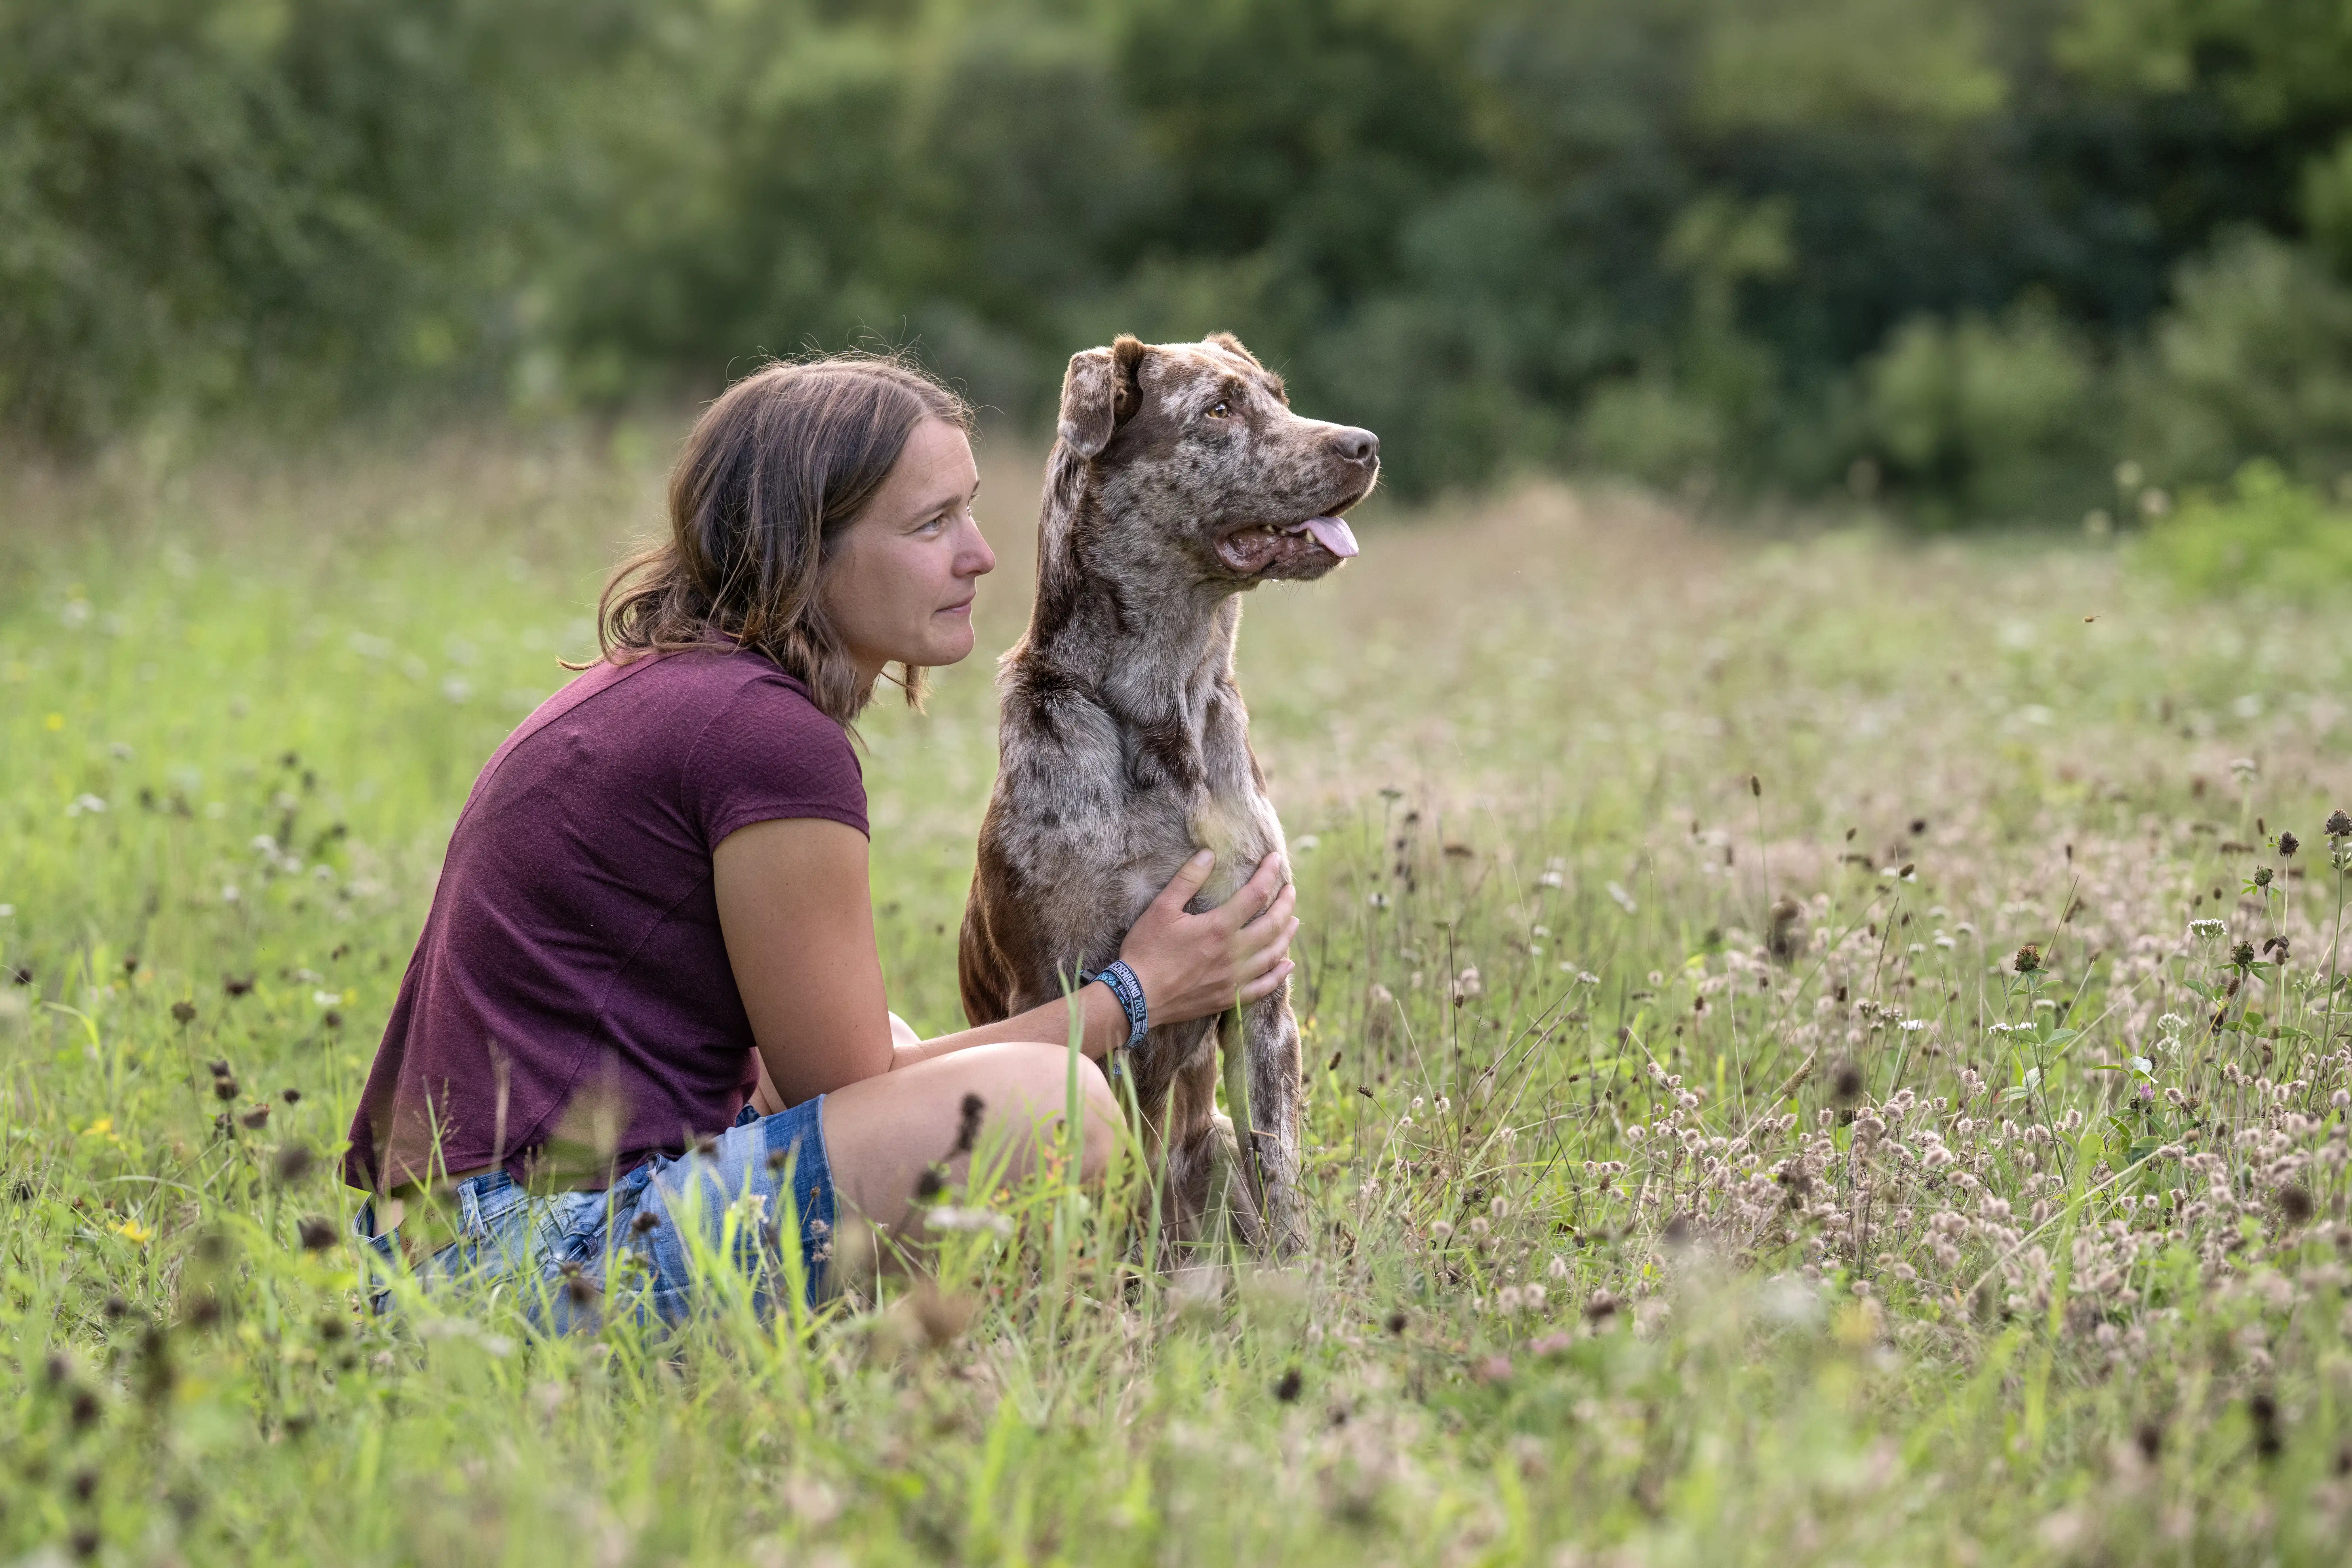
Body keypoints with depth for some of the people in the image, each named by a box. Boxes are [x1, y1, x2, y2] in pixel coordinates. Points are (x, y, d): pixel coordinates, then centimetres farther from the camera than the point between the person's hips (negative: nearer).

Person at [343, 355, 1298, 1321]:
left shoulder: (661, 690, 16)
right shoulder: (768, 736, -13)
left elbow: (814, 1052, 21)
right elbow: (850, 1093, -6)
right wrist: (1135, 995, 3)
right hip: (553, 1254, -11)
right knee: (1052, 1106, -20)